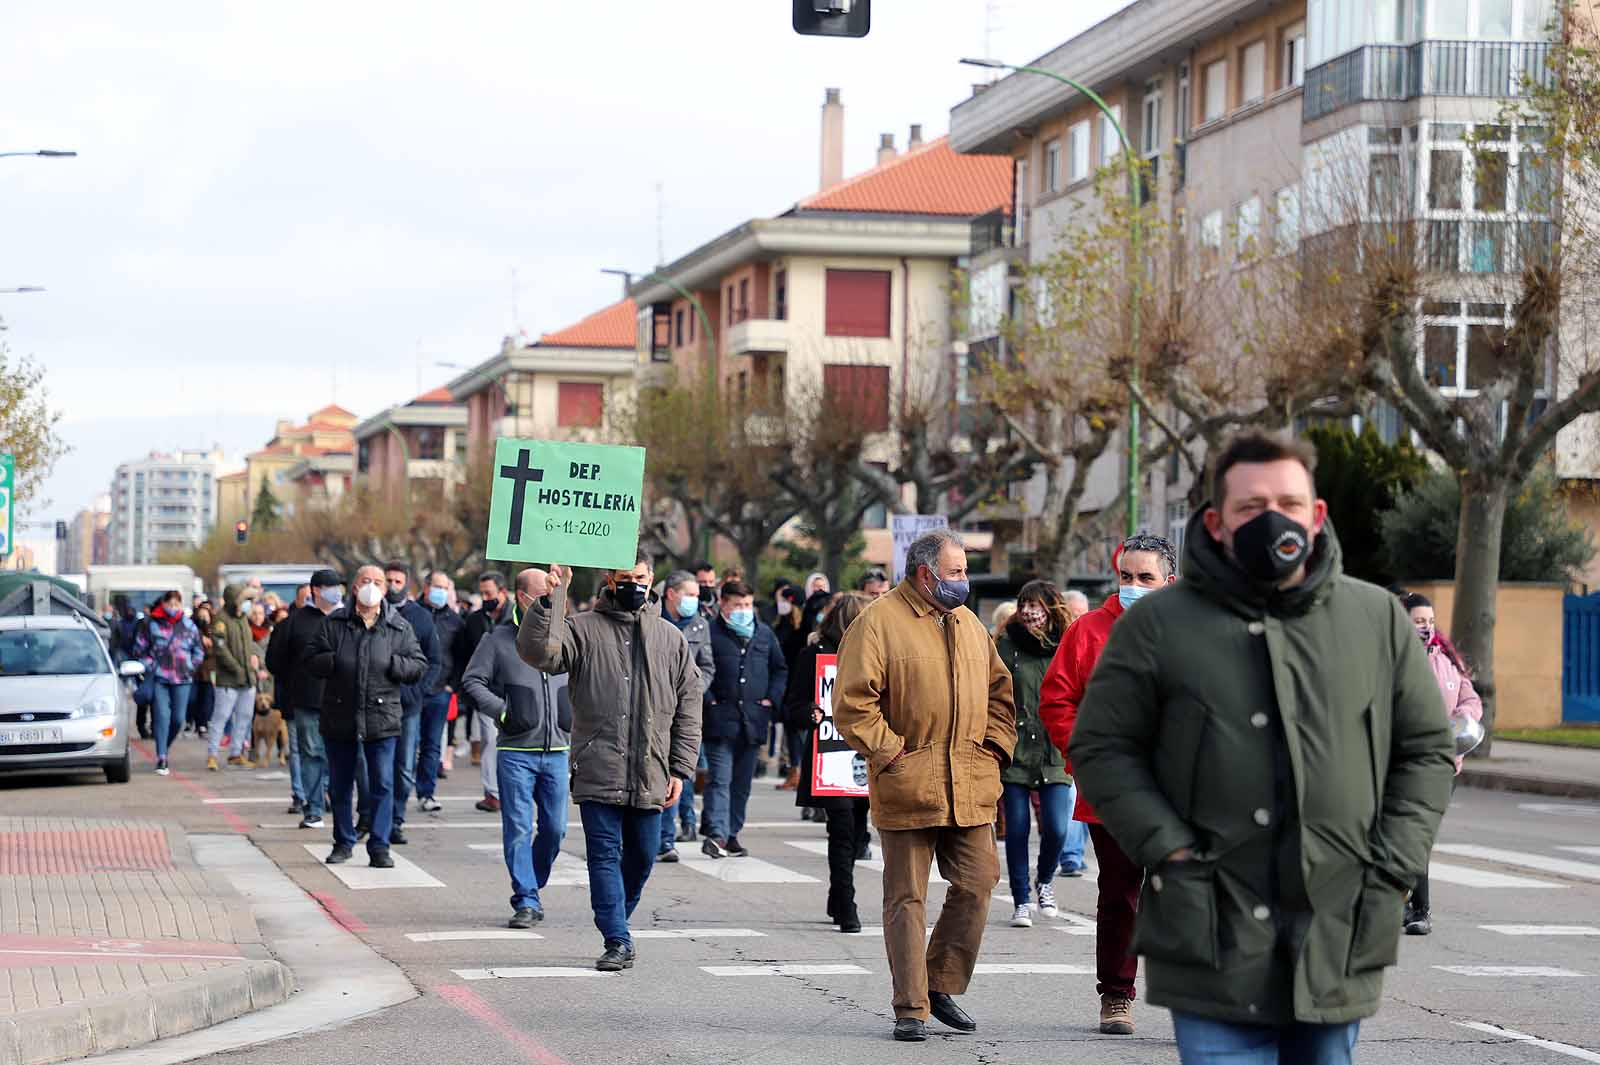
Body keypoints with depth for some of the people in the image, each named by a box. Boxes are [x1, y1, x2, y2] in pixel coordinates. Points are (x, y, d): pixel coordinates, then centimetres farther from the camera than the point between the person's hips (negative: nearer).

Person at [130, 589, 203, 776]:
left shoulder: (188, 626, 9)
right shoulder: (151, 624, 2)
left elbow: (198, 651, 18)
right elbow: (138, 648, 6)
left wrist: (190, 667, 6)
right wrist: (149, 666, -3)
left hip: (181, 679, 3)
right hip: (159, 677, -3)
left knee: (179, 718, 1)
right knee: (162, 715, -12)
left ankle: (163, 749, 25)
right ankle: (161, 759, -11)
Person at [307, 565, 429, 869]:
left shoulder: (399, 628, 4)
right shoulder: (335, 623, 4)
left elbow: (420, 666, 4)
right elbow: (313, 661, 2)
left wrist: (393, 664, -13)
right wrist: (336, 662, -16)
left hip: (381, 717, -1)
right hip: (339, 718, 1)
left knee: (382, 785, -5)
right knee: (340, 785, 11)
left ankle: (379, 847, 1)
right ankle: (343, 842, 25)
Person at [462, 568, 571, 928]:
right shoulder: (499, 641, -2)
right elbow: (472, 680, -1)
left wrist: (575, 715, 10)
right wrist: (501, 710, -12)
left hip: (556, 751, 4)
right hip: (515, 751, -4)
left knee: (555, 828, 5)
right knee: (518, 828, -5)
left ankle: (531, 888, 24)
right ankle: (526, 901, -2)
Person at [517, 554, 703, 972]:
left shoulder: (671, 638, 10)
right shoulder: (584, 629, 1)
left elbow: (688, 707, 11)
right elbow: (538, 652, -16)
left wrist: (680, 769, 6)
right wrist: (550, 600, -24)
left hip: (649, 774, 3)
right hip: (598, 771, -3)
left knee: (642, 857, 10)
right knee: (605, 854, -5)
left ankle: (615, 921, 30)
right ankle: (617, 942, -3)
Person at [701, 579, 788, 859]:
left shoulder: (765, 634, 13)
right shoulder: (710, 633, -3)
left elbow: (780, 668, 22)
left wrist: (772, 698, 10)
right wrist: (707, 700, -10)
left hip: (754, 719, 5)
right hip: (720, 720, -5)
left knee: (742, 781, 10)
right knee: (719, 778, -12)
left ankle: (732, 834, 18)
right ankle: (717, 834, -19)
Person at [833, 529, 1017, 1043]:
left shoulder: (970, 625, 16)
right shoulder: (879, 623, -5)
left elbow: (999, 690, 25)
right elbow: (852, 703, -10)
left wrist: (994, 746, 12)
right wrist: (890, 753, -12)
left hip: (971, 787, 6)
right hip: (908, 786, -6)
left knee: (976, 885, 2)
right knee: (907, 898, -1)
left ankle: (941, 986, 18)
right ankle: (910, 1009, 4)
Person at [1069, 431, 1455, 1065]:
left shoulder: (1379, 620, 9)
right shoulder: (1159, 625, 2)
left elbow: (1426, 750, 14)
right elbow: (1101, 748, 4)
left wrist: (1392, 868, 2)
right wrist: (1170, 850, -8)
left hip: (1338, 940, 3)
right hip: (1214, 936, -3)